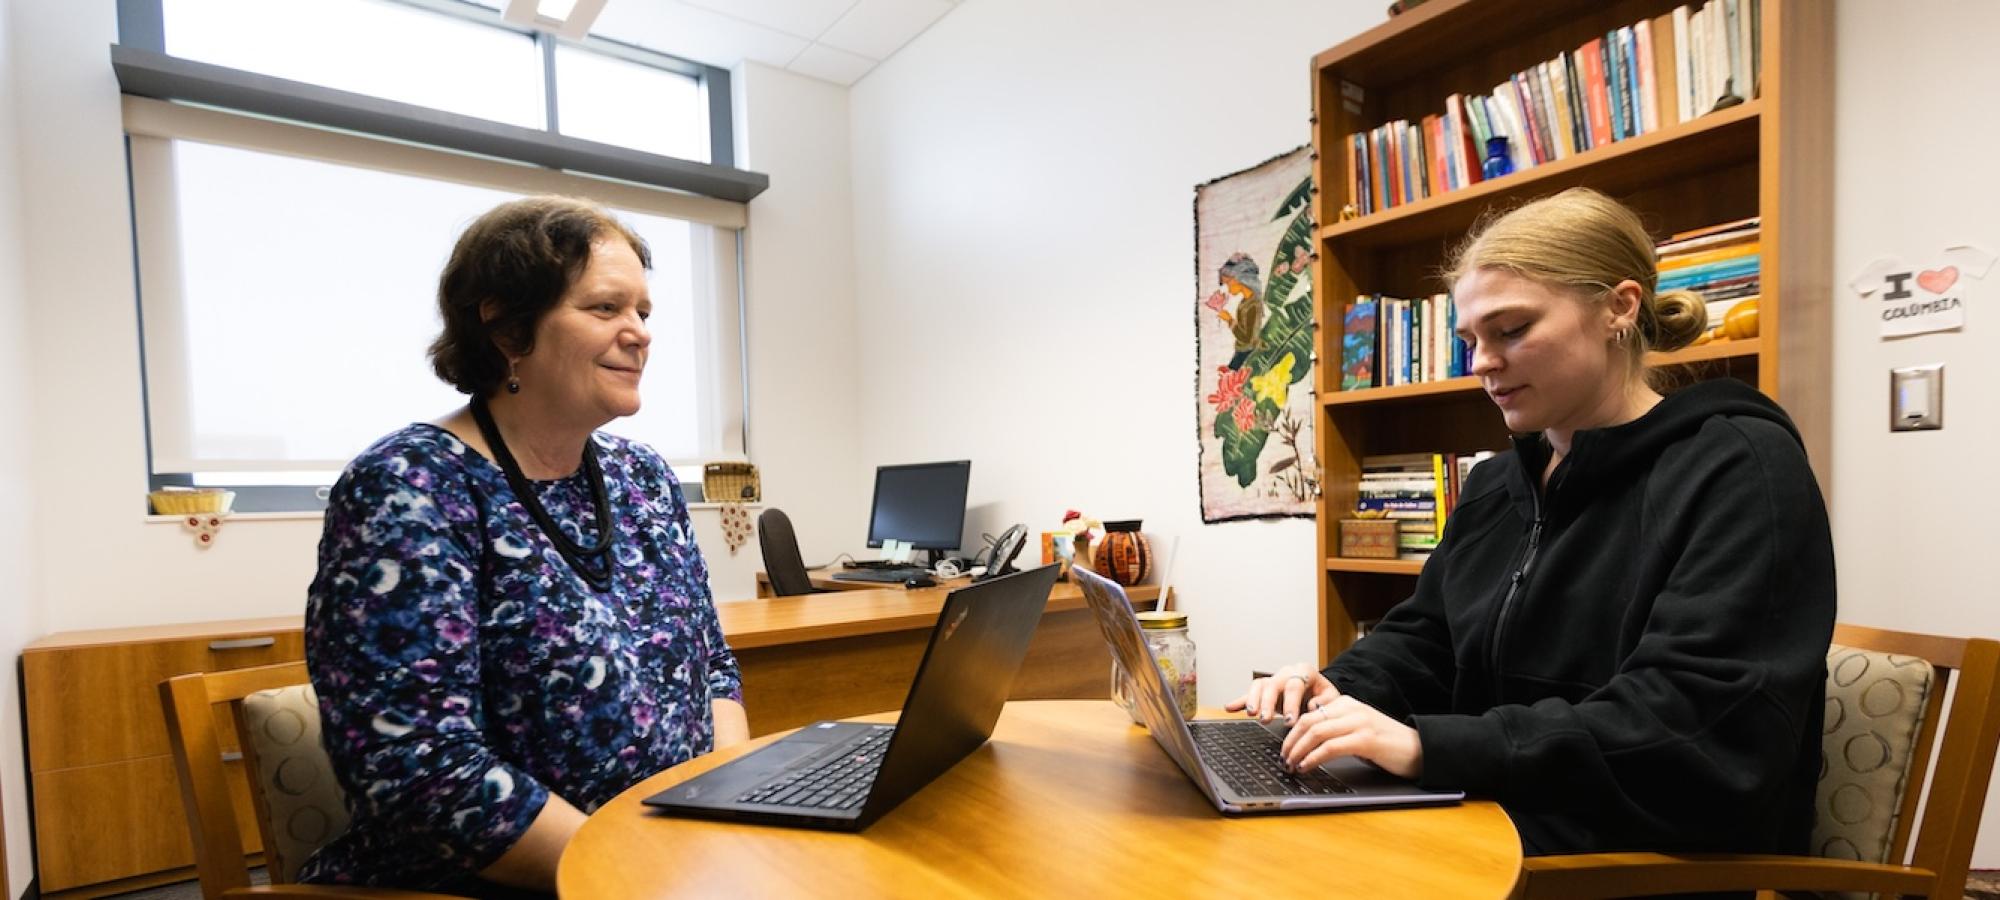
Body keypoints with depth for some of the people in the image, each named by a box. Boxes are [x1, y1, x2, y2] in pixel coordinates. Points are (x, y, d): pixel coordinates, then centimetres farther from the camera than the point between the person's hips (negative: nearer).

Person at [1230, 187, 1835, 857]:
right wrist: (1342, 691, -4)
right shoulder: (1494, 486, 11)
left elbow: (1701, 730, -22)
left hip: (1670, 865, -6)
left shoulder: (1740, 472, -10)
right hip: (1495, 837, 6)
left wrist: (1430, 746, -30)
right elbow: (1423, 640, 17)